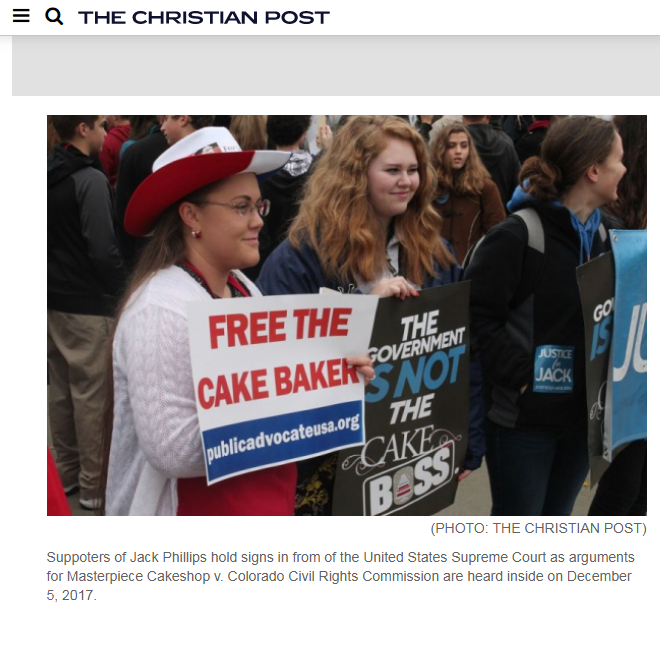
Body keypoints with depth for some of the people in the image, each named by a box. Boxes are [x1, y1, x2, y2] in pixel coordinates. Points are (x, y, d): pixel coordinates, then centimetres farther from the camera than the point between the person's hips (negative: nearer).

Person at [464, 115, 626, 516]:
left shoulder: (601, 237, 9)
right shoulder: (516, 236, -16)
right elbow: (478, 317, -20)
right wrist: (518, 374, -21)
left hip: (581, 416, 7)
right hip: (524, 417, -7)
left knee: (556, 519, 18)